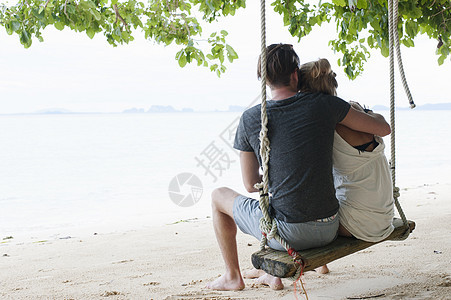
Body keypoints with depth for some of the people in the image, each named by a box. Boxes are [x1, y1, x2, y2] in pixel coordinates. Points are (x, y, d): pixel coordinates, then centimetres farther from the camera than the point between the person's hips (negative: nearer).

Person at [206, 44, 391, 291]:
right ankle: (276, 274, 40)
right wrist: (357, 112, 26)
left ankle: (232, 276, 34)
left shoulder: (250, 119, -7)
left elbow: (251, 185, 3)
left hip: (287, 233, -3)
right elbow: (383, 128, 4)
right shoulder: (325, 105, -5)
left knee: (219, 197, 23)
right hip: (328, 231, 4)